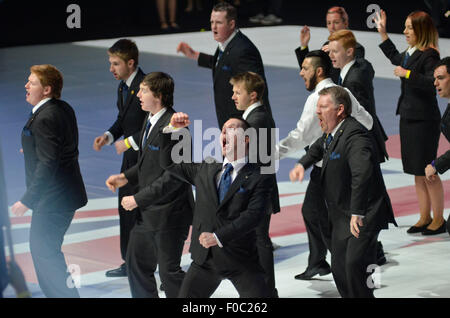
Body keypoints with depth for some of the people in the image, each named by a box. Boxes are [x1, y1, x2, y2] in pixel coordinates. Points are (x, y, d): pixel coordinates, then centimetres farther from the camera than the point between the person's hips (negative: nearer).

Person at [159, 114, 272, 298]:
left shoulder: (258, 178, -4)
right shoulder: (205, 169, 13)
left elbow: (253, 215, -15)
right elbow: (169, 163, 21)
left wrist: (218, 237, -22)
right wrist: (172, 130, 7)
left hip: (241, 261, -4)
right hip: (204, 257, 4)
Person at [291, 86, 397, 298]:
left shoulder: (354, 134, -21)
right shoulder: (331, 133, 9)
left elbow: (363, 173, -35)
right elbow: (319, 148, 34)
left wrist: (357, 213, -39)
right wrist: (302, 164, 14)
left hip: (363, 216, -10)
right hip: (341, 217, 10)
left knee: (355, 264, -24)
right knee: (339, 269, 11)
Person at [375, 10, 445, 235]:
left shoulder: (429, 55, -15)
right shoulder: (411, 53, 11)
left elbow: (432, 82, -28)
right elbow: (396, 59, 33)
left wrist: (408, 74, -22)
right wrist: (382, 32, 32)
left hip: (424, 120, -9)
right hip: (408, 117, 9)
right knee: (417, 173, 13)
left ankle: (438, 219, 8)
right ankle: (425, 217, 20)